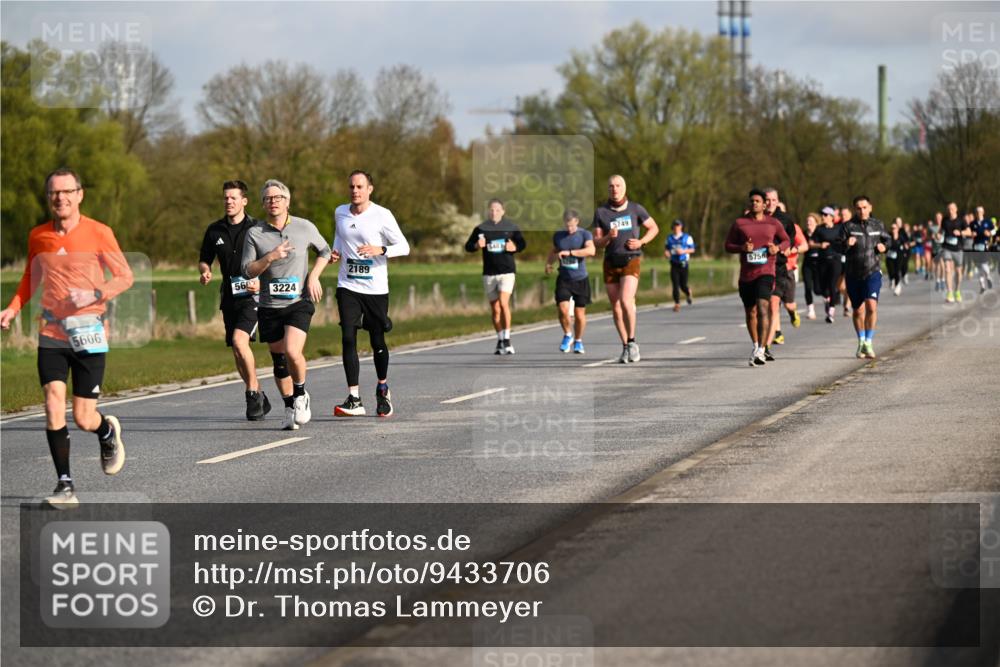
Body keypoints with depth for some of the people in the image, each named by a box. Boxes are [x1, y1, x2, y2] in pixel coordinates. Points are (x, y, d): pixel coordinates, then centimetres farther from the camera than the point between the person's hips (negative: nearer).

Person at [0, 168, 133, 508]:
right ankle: (64, 485, -5)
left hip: (88, 334, -3)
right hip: (51, 334, 3)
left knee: (84, 419, -1)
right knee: (53, 407, -13)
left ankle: (108, 431, 36)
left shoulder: (98, 233, -6)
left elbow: (125, 276, -2)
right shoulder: (38, 236, 6)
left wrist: (94, 295, -18)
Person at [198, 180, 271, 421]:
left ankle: (253, 392, -10)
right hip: (229, 297, 5)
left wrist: (262, 283, -16)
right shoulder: (215, 231, 8)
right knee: (238, 355, 8)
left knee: (239, 340, -24)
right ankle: (259, 398, 24)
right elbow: (204, 260, 19)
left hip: (253, 295, -5)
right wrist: (205, 271, -4)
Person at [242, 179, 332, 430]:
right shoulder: (254, 234, -1)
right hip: (269, 307, 2)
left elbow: (325, 250, 15)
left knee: (292, 352, -21)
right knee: (279, 360, 8)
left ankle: (301, 395, 6)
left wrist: (313, 276, -1)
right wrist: (270, 258, -21)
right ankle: (290, 408, 25)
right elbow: (247, 271, -5)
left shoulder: (305, 228, -1)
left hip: (299, 302, -2)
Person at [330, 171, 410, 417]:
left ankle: (382, 389, 33)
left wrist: (380, 250, -22)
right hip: (347, 286, 2)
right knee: (348, 339, -12)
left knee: (377, 342, 7)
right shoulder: (340, 213, 6)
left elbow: (404, 247, -4)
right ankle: (354, 399, -13)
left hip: (375, 288, -2)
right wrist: (335, 252, 6)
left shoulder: (382, 216, -7)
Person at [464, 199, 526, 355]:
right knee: (495, 309, 7)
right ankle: (500, 341, 21)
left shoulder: (510, 228, 3)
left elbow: (522, 243, 7)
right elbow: (468, 246, 6)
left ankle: (507, 340, -17)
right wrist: (477, 245, -16)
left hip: (507, 271, -3)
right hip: (489, 273, 3)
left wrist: (514, 247, -15)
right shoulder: (481, 229, 6)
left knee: (503, 302, -20)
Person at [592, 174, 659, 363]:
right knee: (616, 308, 5)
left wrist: (640, 242, -7)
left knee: (626, 302, -22)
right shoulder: (601, 212, 1)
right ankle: (626, 348, 19)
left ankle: (632, 341, -6)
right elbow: (597, 243, 1)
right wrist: (609, 237, -21)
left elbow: (654, 228, 11)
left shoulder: (635, 209, -1)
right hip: (611, 263, 3)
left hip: (631, 261, -3)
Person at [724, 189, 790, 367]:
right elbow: (728, 245, 7)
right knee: (750, 312, 15)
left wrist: (778, 248, -5)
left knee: (762, 308, -21)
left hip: (766, 272, -3)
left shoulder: (773, 223, 5)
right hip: (746, 274, 3)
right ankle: (756, 346, 37)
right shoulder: (739, 223, 4)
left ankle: (761, 351, -27)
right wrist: (742, 248, -13)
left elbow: (787, 240, 17)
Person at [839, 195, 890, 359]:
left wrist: (884, 246, 1)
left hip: (873, 272, 0)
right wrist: (846, 244, -29)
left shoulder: (878, 225, 8)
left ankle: (868, 343, -12)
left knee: (871, 306, -19)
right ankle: (861, 342, 29)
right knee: (858, 310, 9)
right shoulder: (848, 226, 0)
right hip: (853, 274, 0)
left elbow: (887, 240, 23)